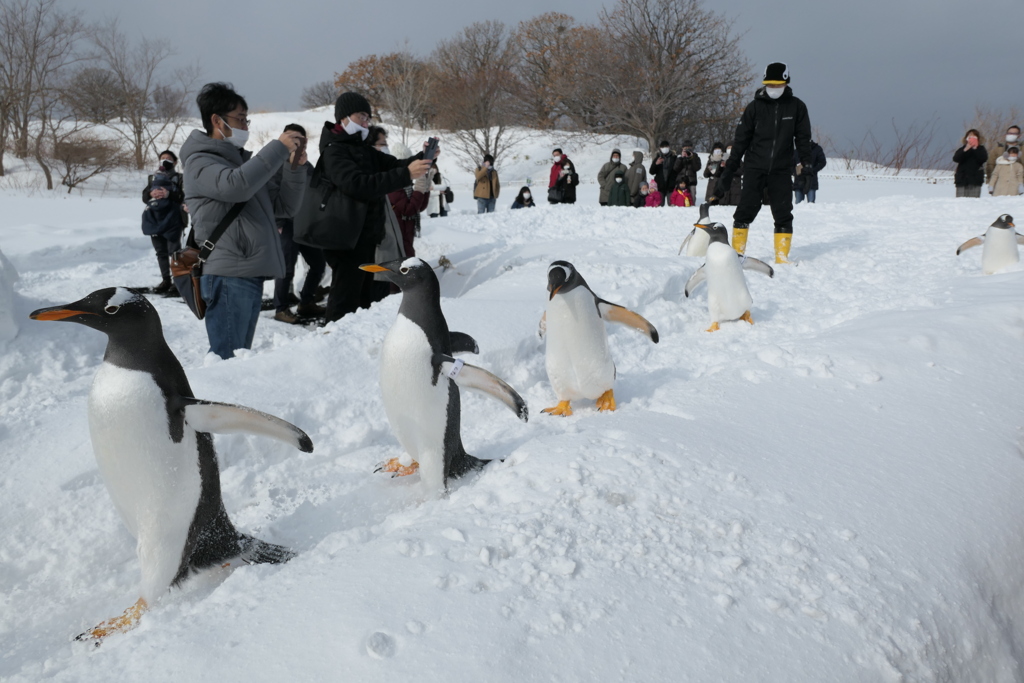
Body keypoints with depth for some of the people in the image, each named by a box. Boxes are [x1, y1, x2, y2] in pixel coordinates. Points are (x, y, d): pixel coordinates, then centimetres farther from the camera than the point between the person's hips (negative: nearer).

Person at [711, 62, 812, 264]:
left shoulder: (797, 107, 3)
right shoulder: (755, 107, 1)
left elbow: (803, 137, 8)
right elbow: (741, 139, 3)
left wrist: (805, 162, -4)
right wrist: (729, 169, 0)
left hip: (781, 170, 1)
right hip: (754, 167, -1)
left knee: (783, 213, 0)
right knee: (747, 209, -6)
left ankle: (782, 256, 7)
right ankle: (737, 252, 4)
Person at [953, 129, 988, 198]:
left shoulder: (980, 149, 11)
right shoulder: (961, 149, 13)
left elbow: (984, 159, -7)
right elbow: (955, 159, -5)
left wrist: (975, 149, -11)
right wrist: (965, 150, -14)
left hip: (975, 180, -1)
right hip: (962, 179, 1)